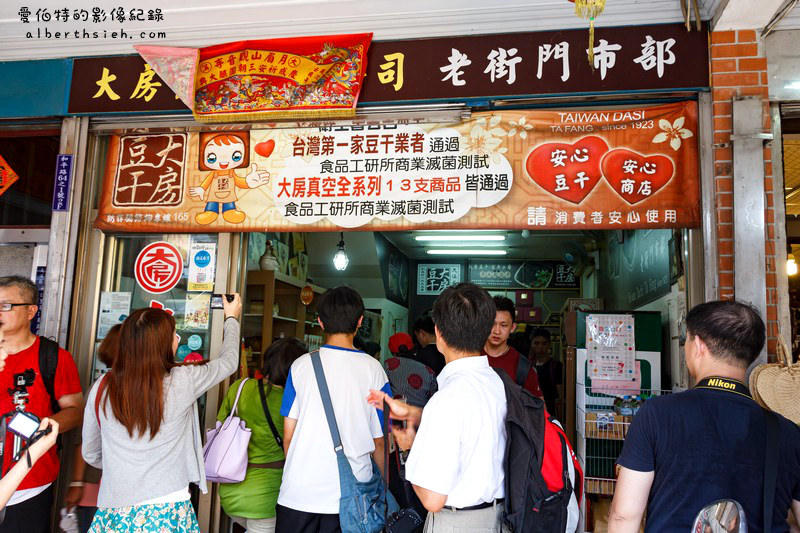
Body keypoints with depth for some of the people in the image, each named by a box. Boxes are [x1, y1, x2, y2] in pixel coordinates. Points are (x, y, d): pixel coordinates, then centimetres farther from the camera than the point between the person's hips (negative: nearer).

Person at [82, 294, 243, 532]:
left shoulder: (101, 389, -4)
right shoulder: (182, 380, -12)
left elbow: (91, 454, 8)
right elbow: (229, 361, 7)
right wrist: (231, 318, 24)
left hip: (114, 514, 3)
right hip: (167, 513, -2)